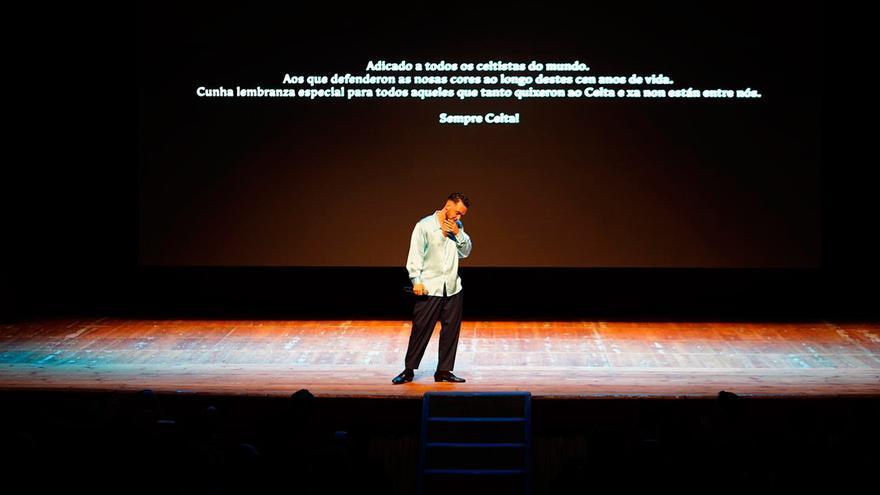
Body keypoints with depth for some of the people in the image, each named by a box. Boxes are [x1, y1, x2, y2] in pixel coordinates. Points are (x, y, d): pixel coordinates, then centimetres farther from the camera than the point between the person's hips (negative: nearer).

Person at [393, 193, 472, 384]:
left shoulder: (457, 227, 10)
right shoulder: (425, 226, -6)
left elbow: (466, 251, 12)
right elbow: (415, 255, -8)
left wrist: (458, 234, -4)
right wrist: (416, 280, -16)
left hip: (453, 288, 5)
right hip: (429, 288, -5)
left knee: (451, 329, 5)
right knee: (421, 329, -3)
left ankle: (444, 371, 14)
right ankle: (409, 370, 6)